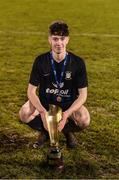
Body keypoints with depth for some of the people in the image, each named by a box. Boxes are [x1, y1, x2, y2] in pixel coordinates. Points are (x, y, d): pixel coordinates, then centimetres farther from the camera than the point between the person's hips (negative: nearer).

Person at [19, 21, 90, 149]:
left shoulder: (77, 62, -16)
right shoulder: (40, 61, -14)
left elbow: (83, 95, -14)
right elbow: (31, 91, -13)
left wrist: (66, 114, -29)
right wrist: (42, 112, -30)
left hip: (69, 103, 0)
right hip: (44, 102, 1)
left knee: (84, 120, -30)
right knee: (24, 114, -27)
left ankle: (68, 131, 7)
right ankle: (45, 131, 4)